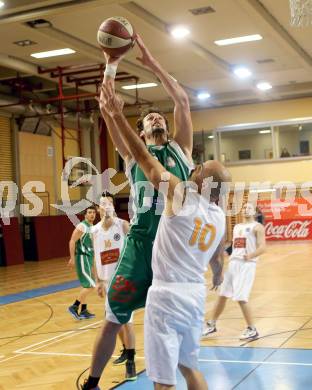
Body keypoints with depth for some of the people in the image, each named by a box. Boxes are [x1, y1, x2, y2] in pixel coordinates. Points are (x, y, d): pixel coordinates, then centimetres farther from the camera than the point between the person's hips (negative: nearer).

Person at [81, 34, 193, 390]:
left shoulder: (180, 149, 11)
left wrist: (150, 62, 5)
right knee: (114, 318, 4)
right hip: (139, 243, 0)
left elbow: (182, 100, 4)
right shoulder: (133, 154, 10)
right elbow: (107, 109, 2)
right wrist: (111, 65, -1)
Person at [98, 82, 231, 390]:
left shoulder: (179, 194, -12)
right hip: (196, 294, 7)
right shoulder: (220, 218, 7)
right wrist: (218, 275, 47)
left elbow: (143, 157, -13)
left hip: (167, 294, -7)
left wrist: (118, 116, -9)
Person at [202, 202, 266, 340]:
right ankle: (212, 325, 25)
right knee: (222, 295, 12)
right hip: (233, 263, 7)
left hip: (247, 264, -7)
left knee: (241, 298, -13)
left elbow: (262, 248, -12)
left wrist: (251, 255, -29)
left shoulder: (257, 227, -1)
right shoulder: (237, 227, 21)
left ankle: (252, 330, 1)